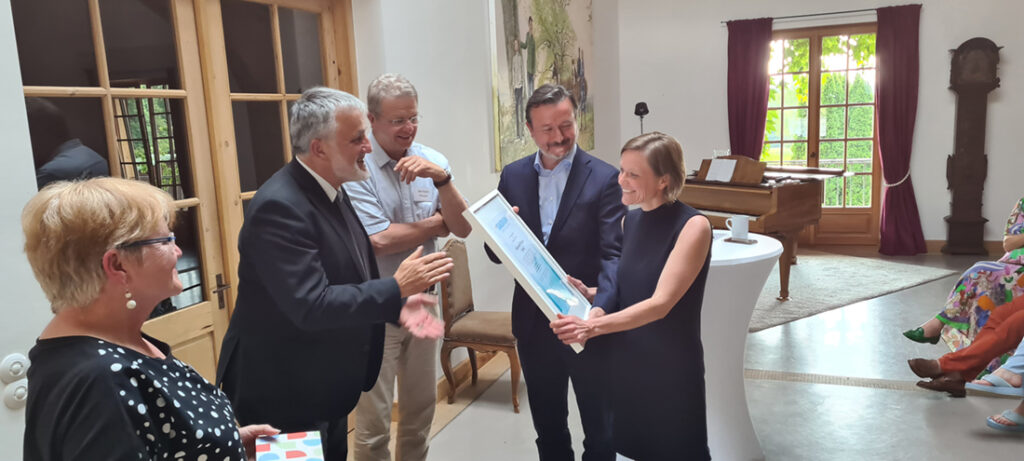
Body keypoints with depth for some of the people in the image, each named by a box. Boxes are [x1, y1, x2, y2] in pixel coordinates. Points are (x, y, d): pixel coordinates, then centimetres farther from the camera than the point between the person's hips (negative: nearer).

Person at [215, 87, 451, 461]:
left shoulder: (331, 192, 4)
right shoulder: (279, 207, -26)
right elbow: (311, 306, -32)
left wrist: (396, 306, -4)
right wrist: (396, 288, -25)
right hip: (283, 395, -9)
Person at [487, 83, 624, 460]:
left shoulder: (603, 178, -10)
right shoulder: (513, 175, 2)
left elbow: (613, 254, -16)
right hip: (534, 323, 3)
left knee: (599, 430, 15)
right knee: (547, 428, 21)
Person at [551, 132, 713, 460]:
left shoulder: (692, 226, -16)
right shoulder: (630, 220, 4)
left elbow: (661, 303, -23)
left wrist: (594, 326, -33)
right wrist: (588, 293, -6)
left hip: (669, 365, -6)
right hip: (623, 360, 6)